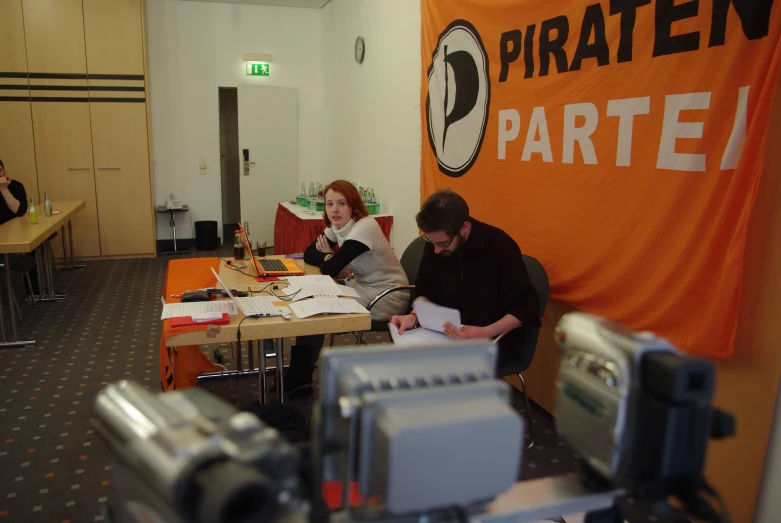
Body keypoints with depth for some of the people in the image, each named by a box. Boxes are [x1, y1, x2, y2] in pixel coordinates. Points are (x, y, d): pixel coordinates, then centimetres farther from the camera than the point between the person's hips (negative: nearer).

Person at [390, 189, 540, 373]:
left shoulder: (500, 246, -18)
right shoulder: (434, 244, -3)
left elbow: (526, 307, -14)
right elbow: (426, 291, 12)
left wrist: (485, 333, -28)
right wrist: (414, 316, -9)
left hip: (492, 339, -5)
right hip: (446, 334, 5)